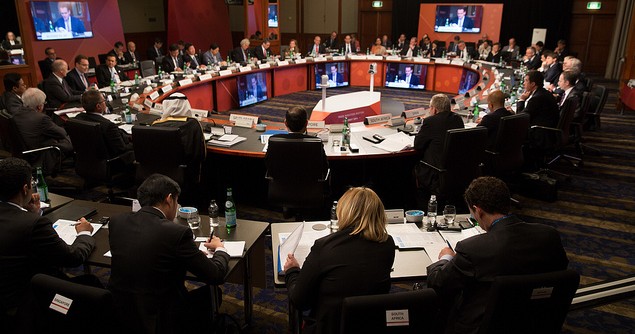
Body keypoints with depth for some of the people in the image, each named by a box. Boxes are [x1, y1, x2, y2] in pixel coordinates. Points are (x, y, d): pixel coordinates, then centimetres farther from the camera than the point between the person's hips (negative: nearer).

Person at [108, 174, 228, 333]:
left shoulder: (116, 222, -6)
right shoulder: (178, 232, -21)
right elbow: (216, 275, -13)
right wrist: (220, 249, 8)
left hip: (118, 315, 6)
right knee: (210, 293, 18)